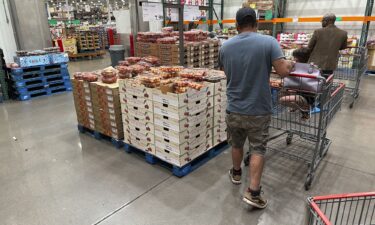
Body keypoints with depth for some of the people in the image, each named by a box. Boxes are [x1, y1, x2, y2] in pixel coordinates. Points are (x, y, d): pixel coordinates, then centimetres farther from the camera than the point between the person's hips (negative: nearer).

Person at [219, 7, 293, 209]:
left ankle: (236, 173, 44)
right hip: (259, 111, -2)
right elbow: (283, 71, -14)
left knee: (236, 144, 22)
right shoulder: (269, 42, -11)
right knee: (258, 149, 9)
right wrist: (290, 63, 7)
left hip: (234, 109, 3)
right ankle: (253, 192, 10)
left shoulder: (225, 46, -1)